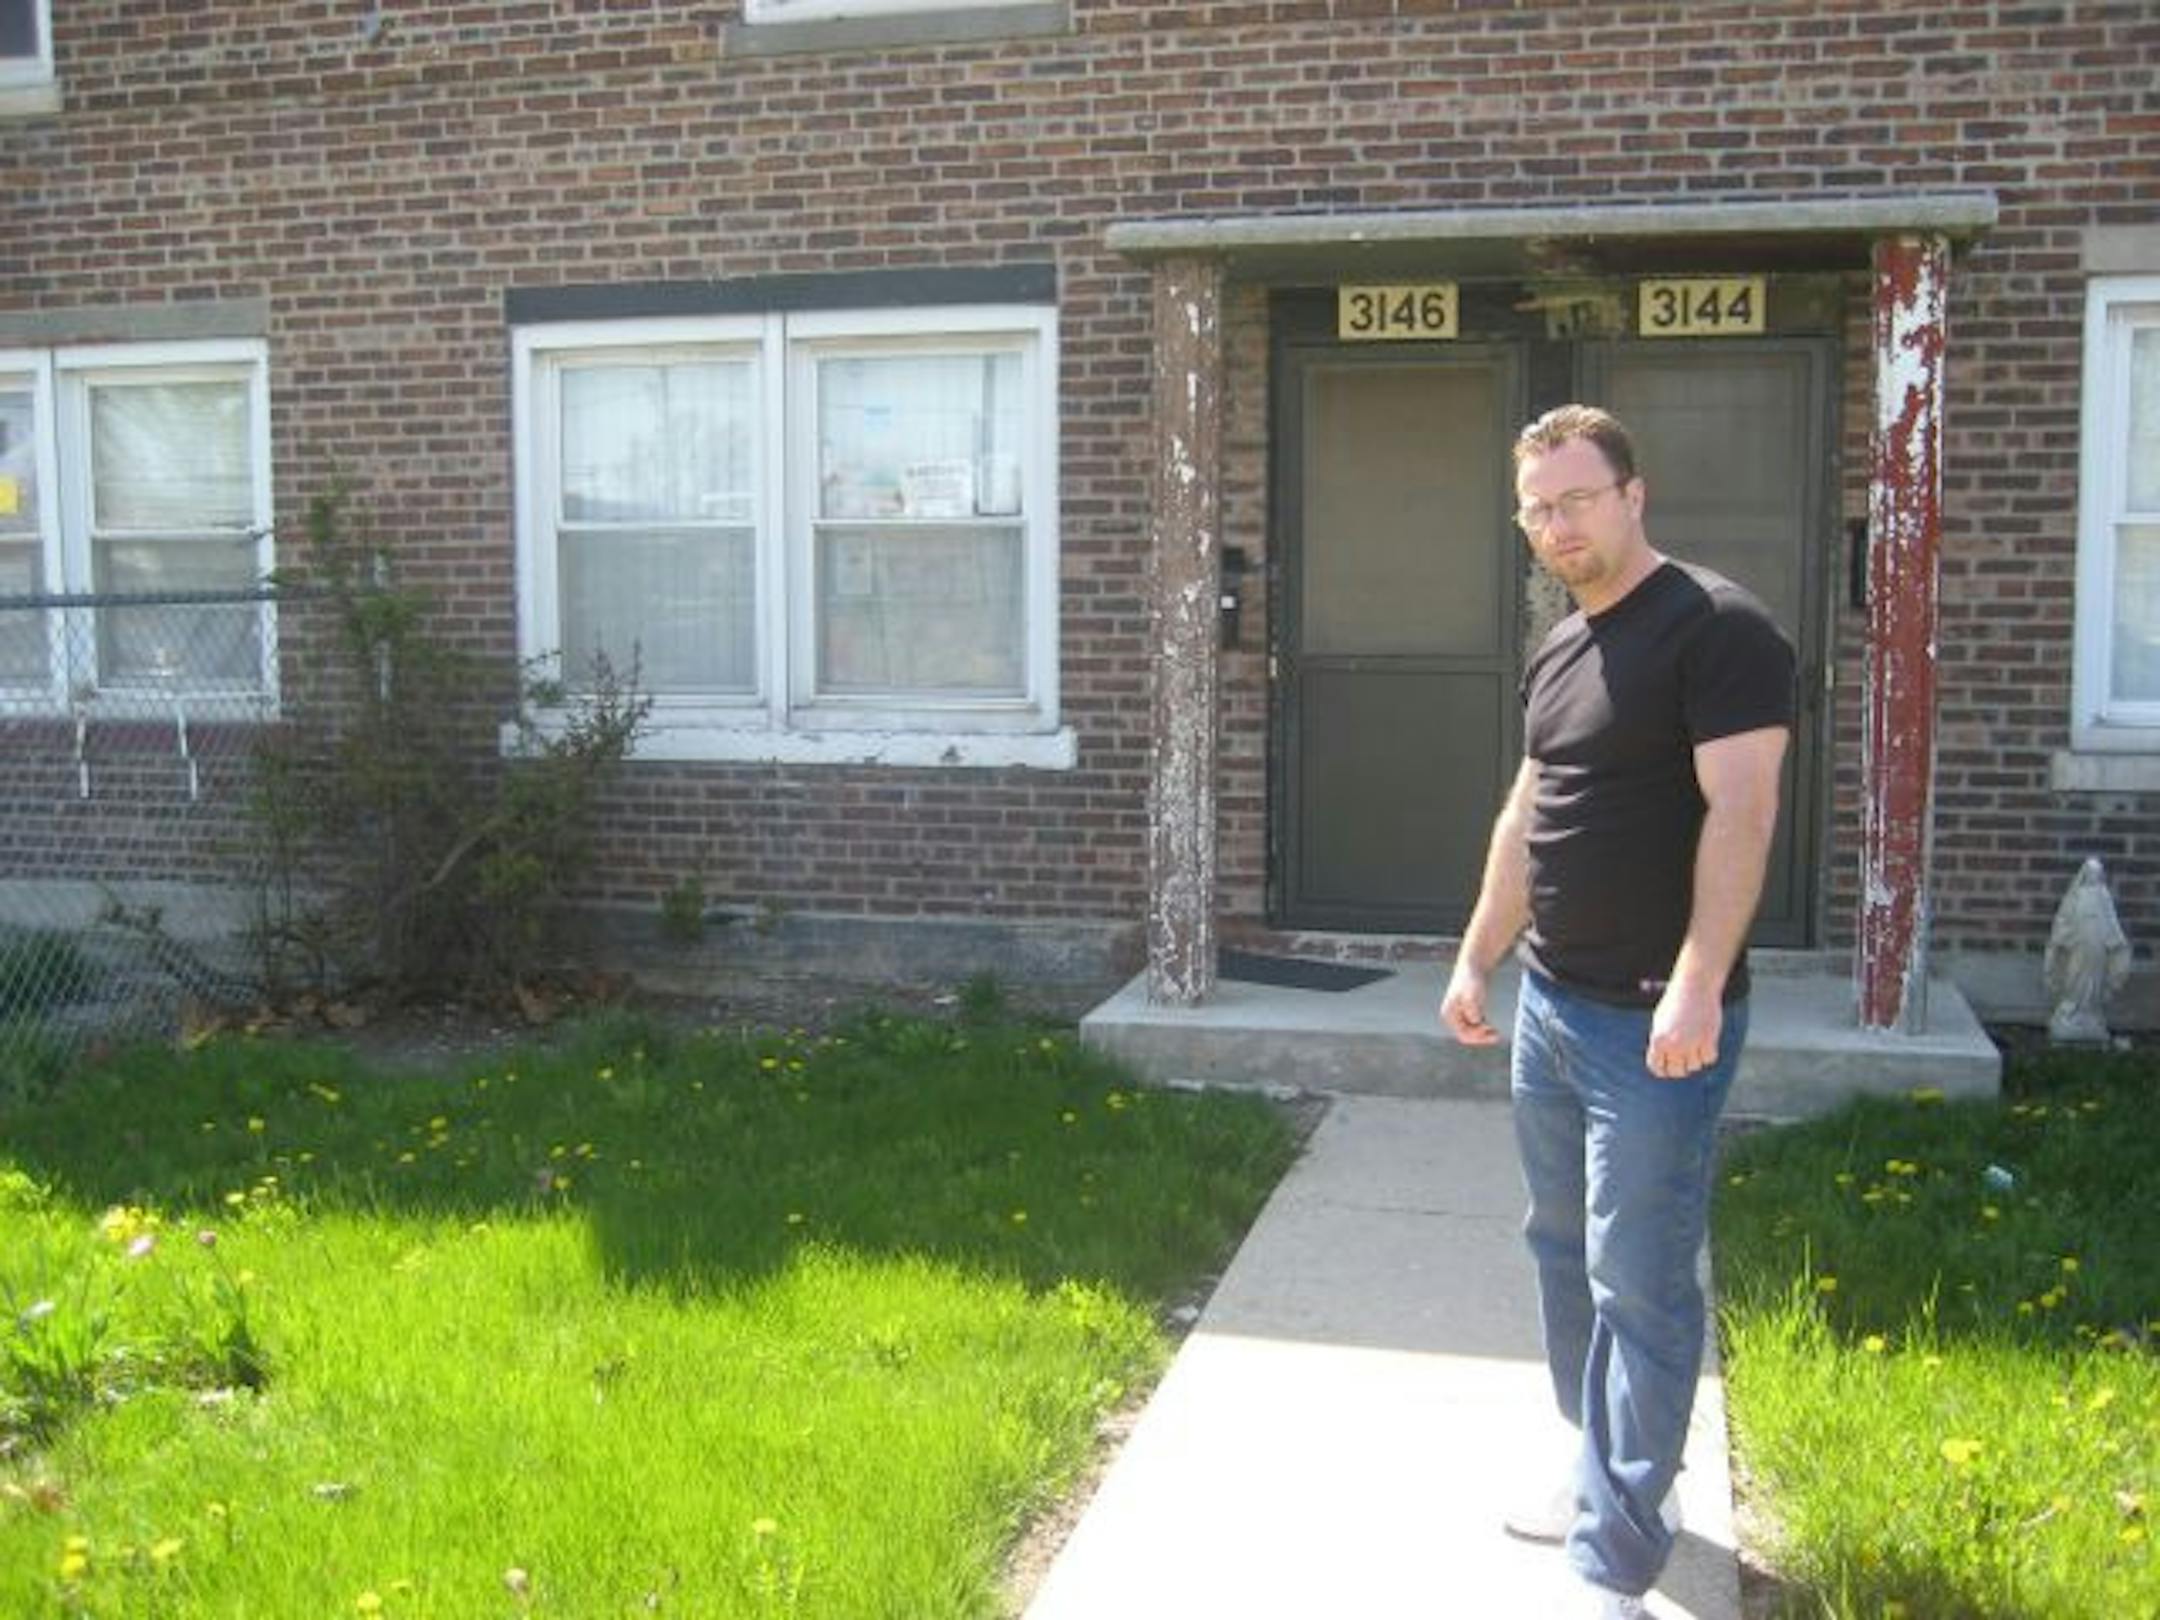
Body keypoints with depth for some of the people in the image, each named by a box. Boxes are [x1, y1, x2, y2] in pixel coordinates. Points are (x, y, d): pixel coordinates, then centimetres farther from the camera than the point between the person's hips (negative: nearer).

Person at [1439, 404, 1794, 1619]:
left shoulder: (1717, 629, -12)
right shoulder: (1558, 651, 14)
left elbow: (1740, 811, -20)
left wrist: (1698, 987, -27)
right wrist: (1477, 960, 20)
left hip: (1656, 1020, -9)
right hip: (1552, 1006, 9)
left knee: (1640, 1282, -4)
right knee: (1566, 1252, 17)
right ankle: (1607, 1477, 33)